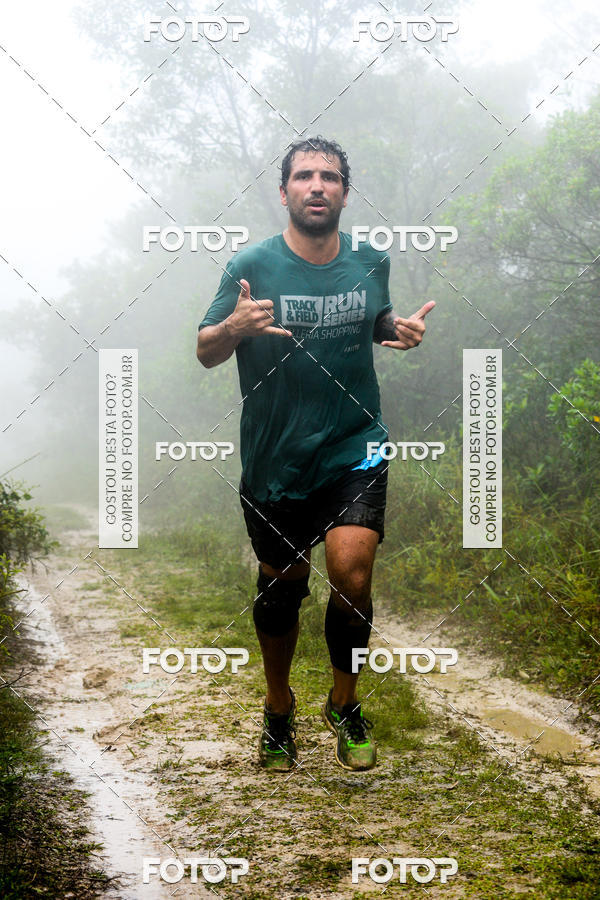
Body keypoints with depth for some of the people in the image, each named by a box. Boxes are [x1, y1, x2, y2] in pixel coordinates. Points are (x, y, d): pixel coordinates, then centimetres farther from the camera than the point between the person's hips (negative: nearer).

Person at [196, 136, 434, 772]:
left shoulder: (370, 262, 1)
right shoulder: (252, 266, -8)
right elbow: (205, 353, -3)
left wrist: (401, 331, -3)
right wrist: (235, 327, -26)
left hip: (354, 451, 1)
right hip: (275, 460, -1)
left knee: (351, 575, -17)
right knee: (281, 588, 12)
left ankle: (345, 706, 8)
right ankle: (279, 709, 36)